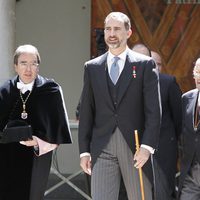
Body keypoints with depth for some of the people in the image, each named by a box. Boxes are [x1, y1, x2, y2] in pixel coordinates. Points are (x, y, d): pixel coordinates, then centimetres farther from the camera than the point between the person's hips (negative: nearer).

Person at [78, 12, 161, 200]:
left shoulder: (145, 64, 3)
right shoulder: (92, 67, 11)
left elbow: (153, 110, -3)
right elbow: (86, 112, 11)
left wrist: (147, 146, -13)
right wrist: (84, 150, 4)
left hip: (135, 147, -1)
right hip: (102, 147, 2)